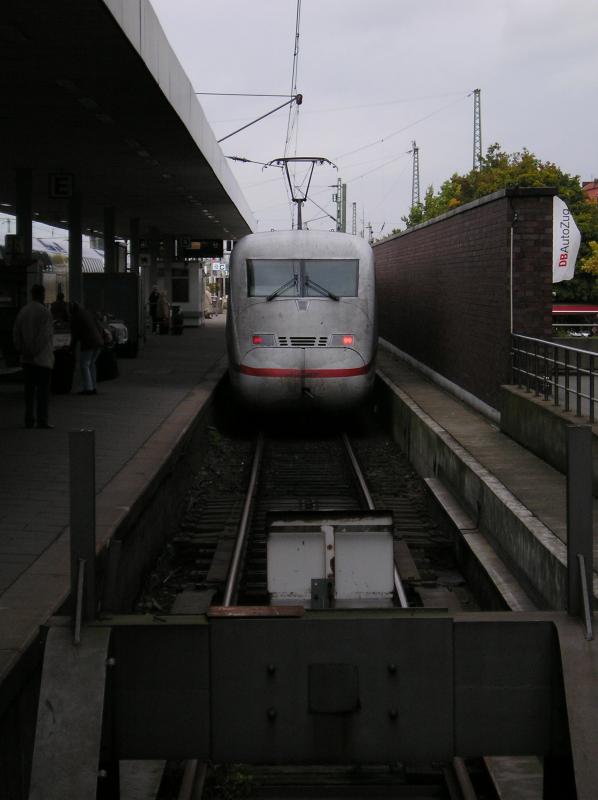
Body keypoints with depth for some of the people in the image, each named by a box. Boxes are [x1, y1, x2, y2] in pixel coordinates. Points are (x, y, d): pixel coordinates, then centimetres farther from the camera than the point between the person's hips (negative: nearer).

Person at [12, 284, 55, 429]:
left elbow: (16, 333, 6)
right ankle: (42, 420, -4)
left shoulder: (22, 311, 7)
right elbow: (44, 336, -17)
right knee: (43, 388, -2)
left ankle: (29, 419, 12)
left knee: (30, 388, 11)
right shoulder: (44, 313, -12)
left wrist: (22, 351, 6)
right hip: (42, 357, -6)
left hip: (27, 358, 6)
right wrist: (35, 353, -11)